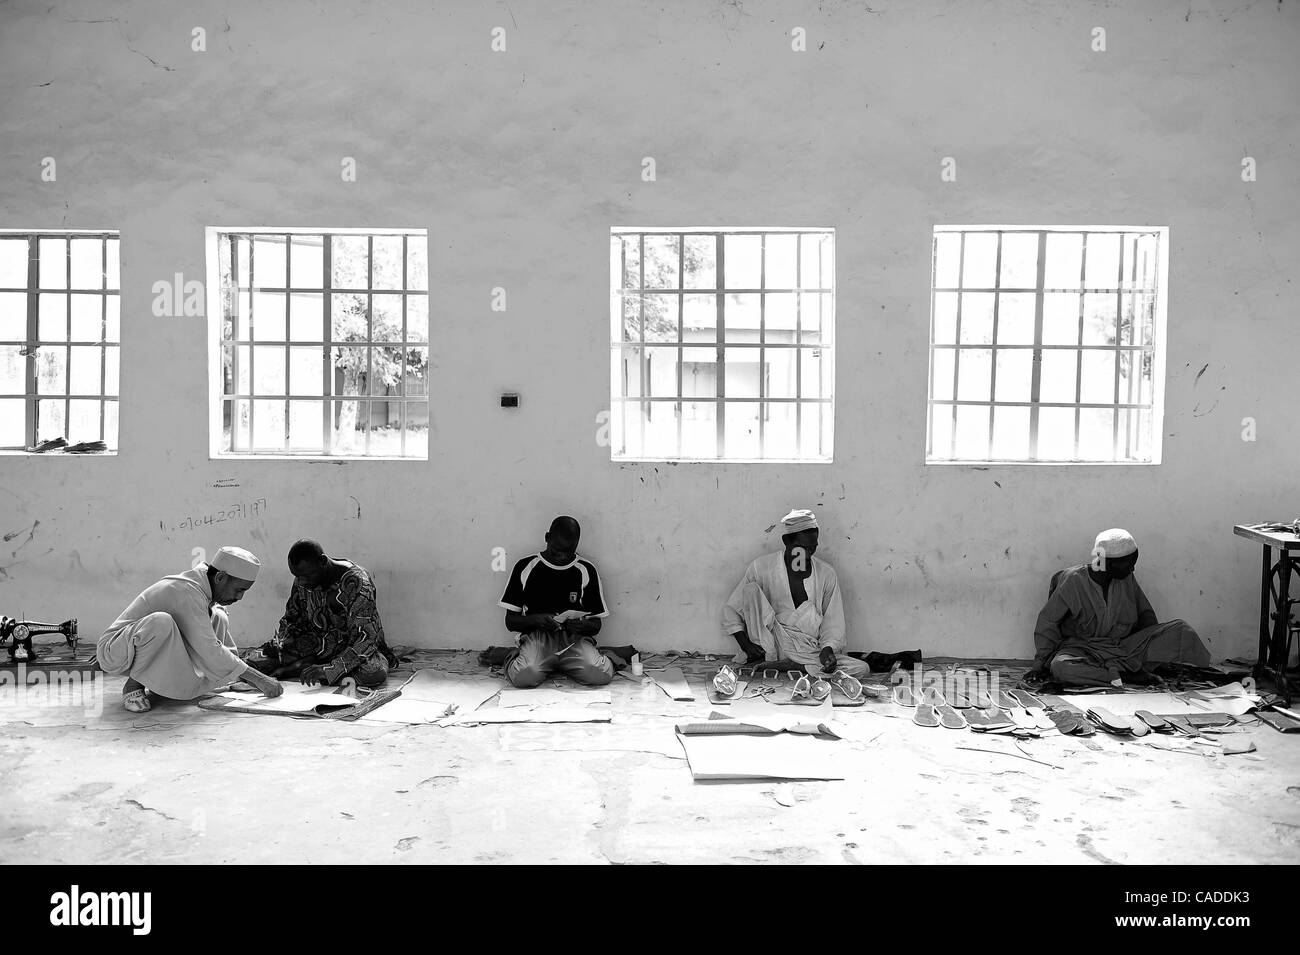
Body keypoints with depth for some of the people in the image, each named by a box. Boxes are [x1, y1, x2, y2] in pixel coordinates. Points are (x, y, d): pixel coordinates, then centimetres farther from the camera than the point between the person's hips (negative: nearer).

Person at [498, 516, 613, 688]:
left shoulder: (586, 570, 6)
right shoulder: (525, 567, 3)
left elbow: (596, 625, 9)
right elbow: (510, 621, 4)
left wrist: (584, 626, -15)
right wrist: (535, 619, -16)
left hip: (575, 638, 2)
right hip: (538, 637, -2)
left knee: (602, 674, -28)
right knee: (523, 677, -33)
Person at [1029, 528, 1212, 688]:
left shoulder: (1127, 579, 3)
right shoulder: (1074, 580, -10)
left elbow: (1145, 614, 17)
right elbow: (1047, 621, -6)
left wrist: (1155, 646, 3)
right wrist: (1041, 662, -11)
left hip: (1123, 647, 4)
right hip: (1082, 648, -4)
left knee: (1179, 631, -11)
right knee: (1060, 667, -39)